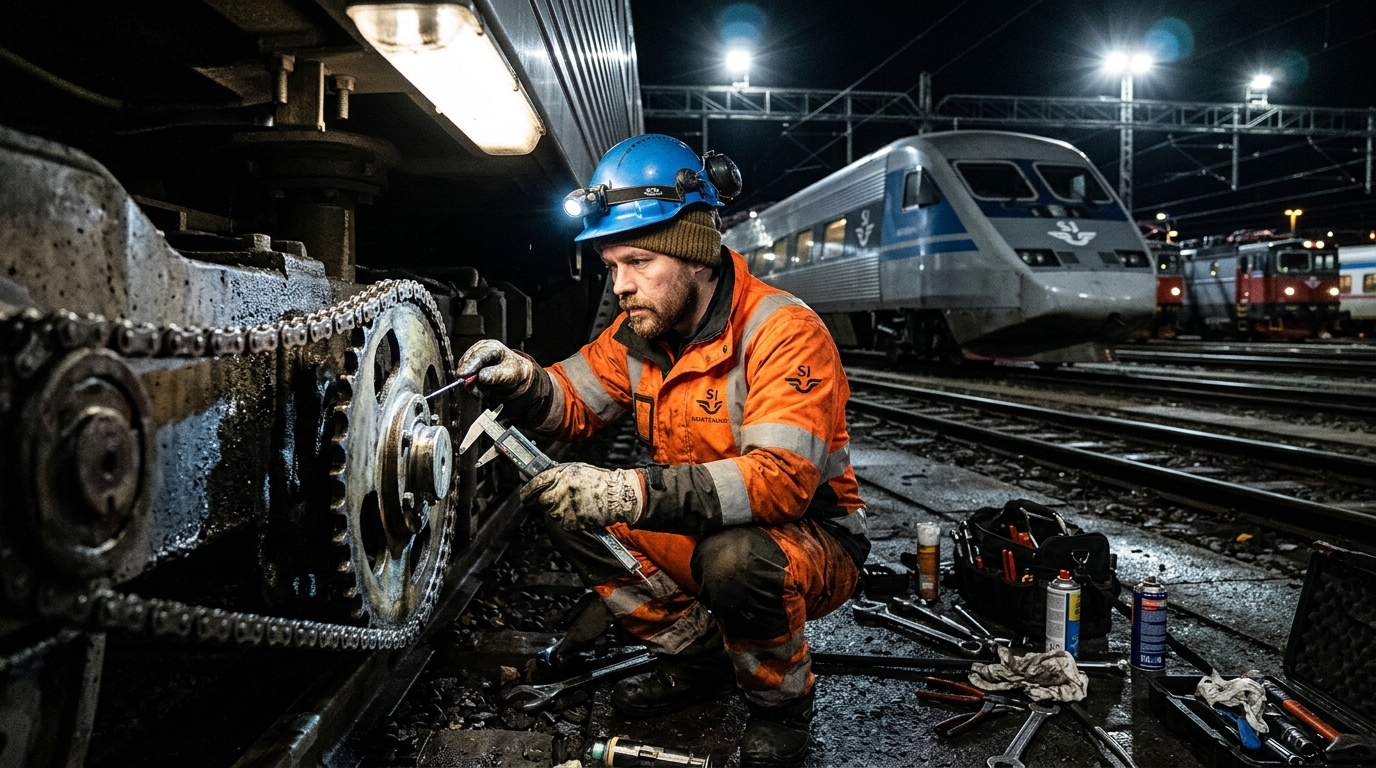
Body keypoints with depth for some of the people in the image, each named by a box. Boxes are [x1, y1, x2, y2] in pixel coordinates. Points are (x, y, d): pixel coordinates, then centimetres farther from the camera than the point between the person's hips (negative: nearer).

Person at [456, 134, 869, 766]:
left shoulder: (784, 333, -25)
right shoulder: (640, 329, -3)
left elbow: (781, 478, -36)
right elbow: (574, 401, 6)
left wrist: (632, 494, -47)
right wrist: (521, 380, -19)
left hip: (814, 541, -7)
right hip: (700, 533, 7)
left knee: (735, 558, -38)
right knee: (570, 510, -6)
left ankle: (781, 703, -5)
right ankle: (700, 658, 9)